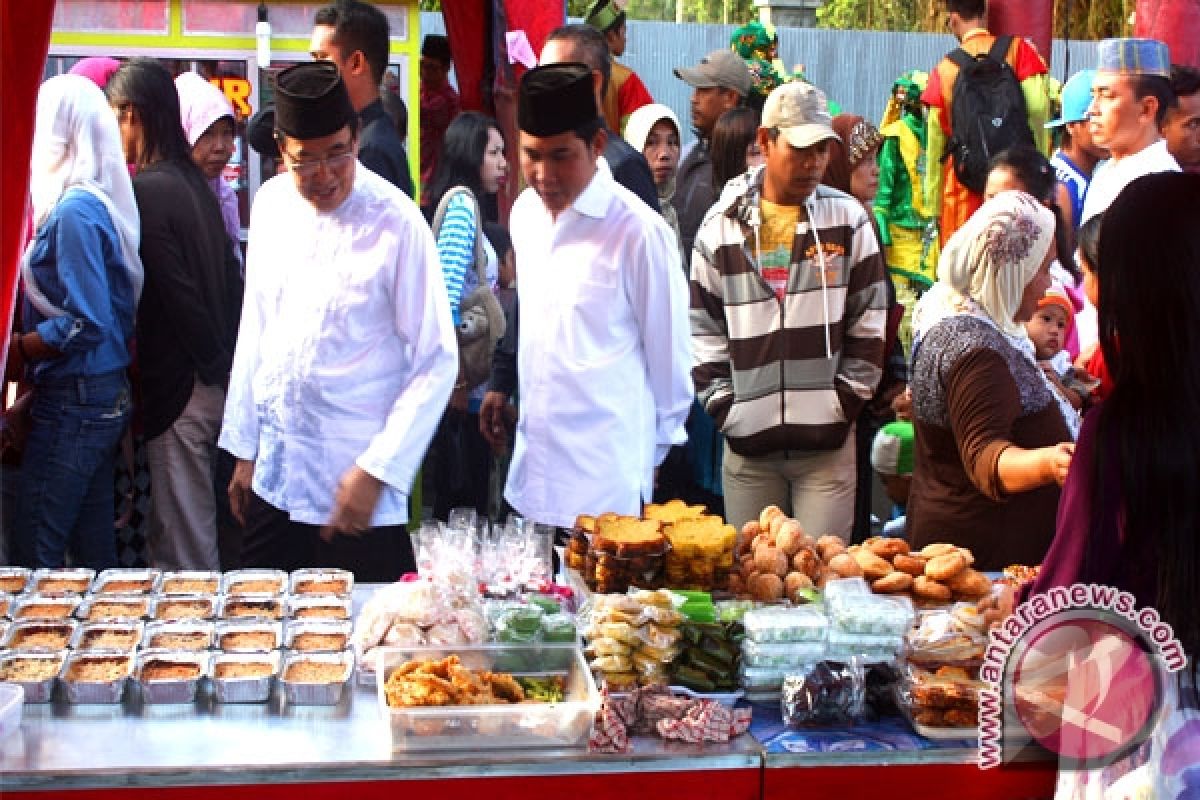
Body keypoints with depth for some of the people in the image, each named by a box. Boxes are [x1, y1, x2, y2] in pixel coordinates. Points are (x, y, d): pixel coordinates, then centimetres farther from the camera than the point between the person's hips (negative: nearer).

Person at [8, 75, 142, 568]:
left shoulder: (74, 210, -18)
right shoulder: (94, 200, 9)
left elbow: (86, 324, -21)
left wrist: (15, 350, -10)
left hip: (74, 402, -9)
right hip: (105, 396, 9)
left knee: (33, 554, -3)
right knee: (94, 549, 15)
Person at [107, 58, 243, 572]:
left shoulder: (146, 191, -15)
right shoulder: (193, 181, 11)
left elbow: (175, 294, -18)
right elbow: (230, 277, 13)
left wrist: (212, 363, -8)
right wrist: (227, 358, 13)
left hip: (179, 385, -9)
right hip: (219, 379, 9)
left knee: (183, 548, -1)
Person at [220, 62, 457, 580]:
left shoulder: (395, 222, -13)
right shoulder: (271, 204, 3)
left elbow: (437, 362, -11)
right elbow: (255, 328, 12)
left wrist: (376, 471, -15)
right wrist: (244, 447, 12)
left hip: (356, 483, -5)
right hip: (273, 476, 5)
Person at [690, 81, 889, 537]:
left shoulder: (848, 220, 3)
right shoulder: (723, 226, 5)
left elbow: (870, 321, 4)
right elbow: (702, 325, 7)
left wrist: (847, 401, -2)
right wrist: (723, 405, 0)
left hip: (828, 440, -1)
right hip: (746, 441, 1)